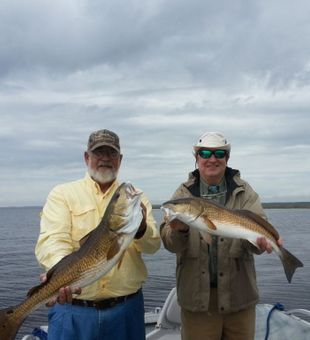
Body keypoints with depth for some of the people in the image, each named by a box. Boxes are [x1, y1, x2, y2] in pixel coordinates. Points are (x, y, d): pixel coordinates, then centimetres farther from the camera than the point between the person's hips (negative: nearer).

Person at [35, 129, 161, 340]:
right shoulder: (62, 194, 1)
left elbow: (153, 245, -4)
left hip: (126, 307, 2)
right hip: (73, 307, -2)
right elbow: (52, 241, -14)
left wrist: (140, 227, -26)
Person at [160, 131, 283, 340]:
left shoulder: (244, 192, 1)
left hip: (239, 294, 1)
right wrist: (179, 230, -28)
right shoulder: (184, 193, 1)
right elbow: (170, 243, -6)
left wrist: (260, 240, -32)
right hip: (197, 295, 0)